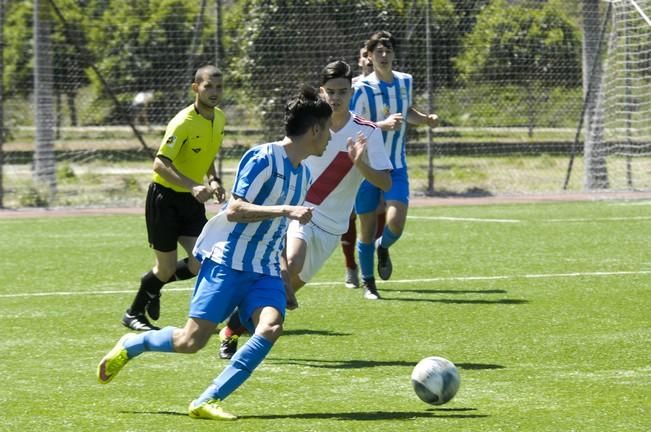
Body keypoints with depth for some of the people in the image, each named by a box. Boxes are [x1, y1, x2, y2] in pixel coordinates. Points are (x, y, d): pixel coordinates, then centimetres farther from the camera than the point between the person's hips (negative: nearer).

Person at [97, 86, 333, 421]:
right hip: (227, 263, -7)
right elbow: (234, 210, -19)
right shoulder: (262, 159, -11)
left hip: (265, 273, 7)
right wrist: (285, 211, -27)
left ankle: (208, 401, -22)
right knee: (191, 341, -8)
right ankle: (132, 345, 23)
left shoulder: (303, 173, 15)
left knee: (270, 327, -23)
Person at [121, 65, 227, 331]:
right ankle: (133, 314, 24)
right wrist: (193, 186, -39)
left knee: (202, 264, -7)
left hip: (192, 200, 7)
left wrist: (213, 180, 2)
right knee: (166, 267, -1)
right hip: (165, 197, -7)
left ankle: (153, 287, 22)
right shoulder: (183, 123, -22)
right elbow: (160, 164, -27)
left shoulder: (219, 118, 3)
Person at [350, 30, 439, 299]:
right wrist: (384, 124, -32)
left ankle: (383, 247, 20)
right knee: (367, 230, 3)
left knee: (396, 223, -16)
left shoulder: (405, 82, 4)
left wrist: (425, 119, 5)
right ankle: (368, 281, 23)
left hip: (396, 167, 3)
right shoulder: (362, 89, -13)